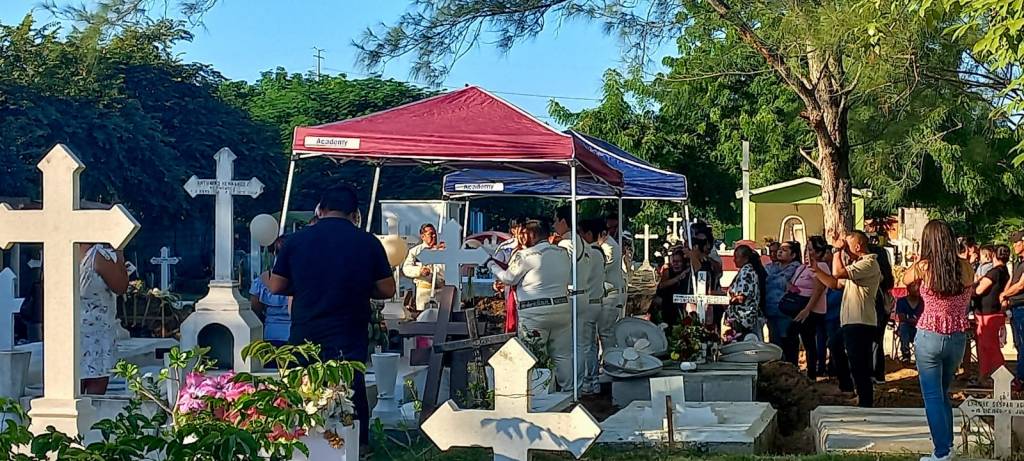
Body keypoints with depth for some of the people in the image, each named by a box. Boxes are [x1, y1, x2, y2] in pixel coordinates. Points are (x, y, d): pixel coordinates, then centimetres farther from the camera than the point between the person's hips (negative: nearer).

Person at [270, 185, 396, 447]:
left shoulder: (296, 240, 0)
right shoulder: (368, 243, -4)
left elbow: (276, 287, 5)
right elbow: (387, 290, 0)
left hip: (303, 337, 2)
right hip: (349, 338, -2)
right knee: (352, 397, 5)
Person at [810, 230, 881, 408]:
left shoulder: (869, 263, -12)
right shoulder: (857, 264, 22)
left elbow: (838, 273, -22)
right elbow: (835, 284, 21)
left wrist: (838, 250, -10)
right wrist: (816, 271, 11)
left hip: (860, 323, -10)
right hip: (850, 322, 10)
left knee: (860, 367, -6)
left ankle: (866, 404, -1)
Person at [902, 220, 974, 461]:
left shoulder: (923, 267, -11)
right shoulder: (966, 267, -5)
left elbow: (905, 279, 10)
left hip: (929, 337, -3)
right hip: (958, 338, 4)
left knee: (932, 396, 3)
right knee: (943, 393, 21)